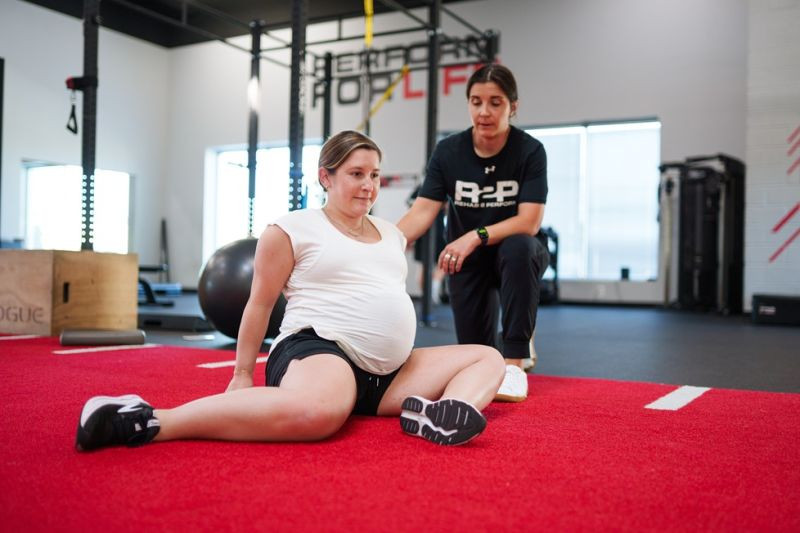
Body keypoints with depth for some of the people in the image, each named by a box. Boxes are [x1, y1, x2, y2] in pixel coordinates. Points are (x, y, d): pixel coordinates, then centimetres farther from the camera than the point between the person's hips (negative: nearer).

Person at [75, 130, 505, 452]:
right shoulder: (293, 229, 2)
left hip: (389, 372, 9)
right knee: (315, 411, -46)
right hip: (318, 350, -8)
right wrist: (242, 373, 4)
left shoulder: (392, 235, 20)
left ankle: (446, 413, -33)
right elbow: (260, 303, 3)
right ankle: (150, 421, -37)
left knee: (489, 358, 3)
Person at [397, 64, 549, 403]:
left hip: (517, 255, -2)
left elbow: (529, 222, -25)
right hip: (467, 258, 3)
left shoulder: (530, 151, -17)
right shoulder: (448, 152, -11)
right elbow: (422, 213, -20)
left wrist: (475, 237, -39)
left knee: (518, 247, -39)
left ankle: (515, 361, -27)